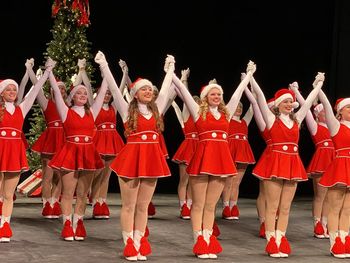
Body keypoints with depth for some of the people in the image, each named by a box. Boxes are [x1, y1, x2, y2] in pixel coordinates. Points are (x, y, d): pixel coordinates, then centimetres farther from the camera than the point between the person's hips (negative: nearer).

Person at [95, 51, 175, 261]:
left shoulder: (156, 109, 11)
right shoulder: (128, 110, 0)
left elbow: (166, 89, 22)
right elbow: (114, 88, -3)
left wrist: (170, 69, 30)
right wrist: (104, 66, -5)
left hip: (151, 160, 4)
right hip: (131, 158, -4)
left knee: (143, 206, 8)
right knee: (129, 206, 1)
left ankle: (139, 246, 13)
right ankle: (129, 246, 5)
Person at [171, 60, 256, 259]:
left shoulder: (226, 113, 16)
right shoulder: (199, 111, 5)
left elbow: (238, 92, 24)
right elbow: (183, 90, 2)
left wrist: (249, 74, 31)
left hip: (221, 160, 4)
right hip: (203, 157, -4)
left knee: (211, 206, 8)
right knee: (198, 205, 0)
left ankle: (208, 244, 10)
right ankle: (200, 244, 2)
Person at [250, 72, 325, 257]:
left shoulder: (296, 119, 13)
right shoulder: (272, 118, 0)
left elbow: (309, 101, 22)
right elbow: (260, 96, -6)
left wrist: (319, 83, 29)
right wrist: (251, 76, -10)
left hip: (293, 164, 5)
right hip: (275, 163, -5)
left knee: (285, 208, 7)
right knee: (272, 207, -2)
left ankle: (281, 244, 12)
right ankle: (272, 244, 1)